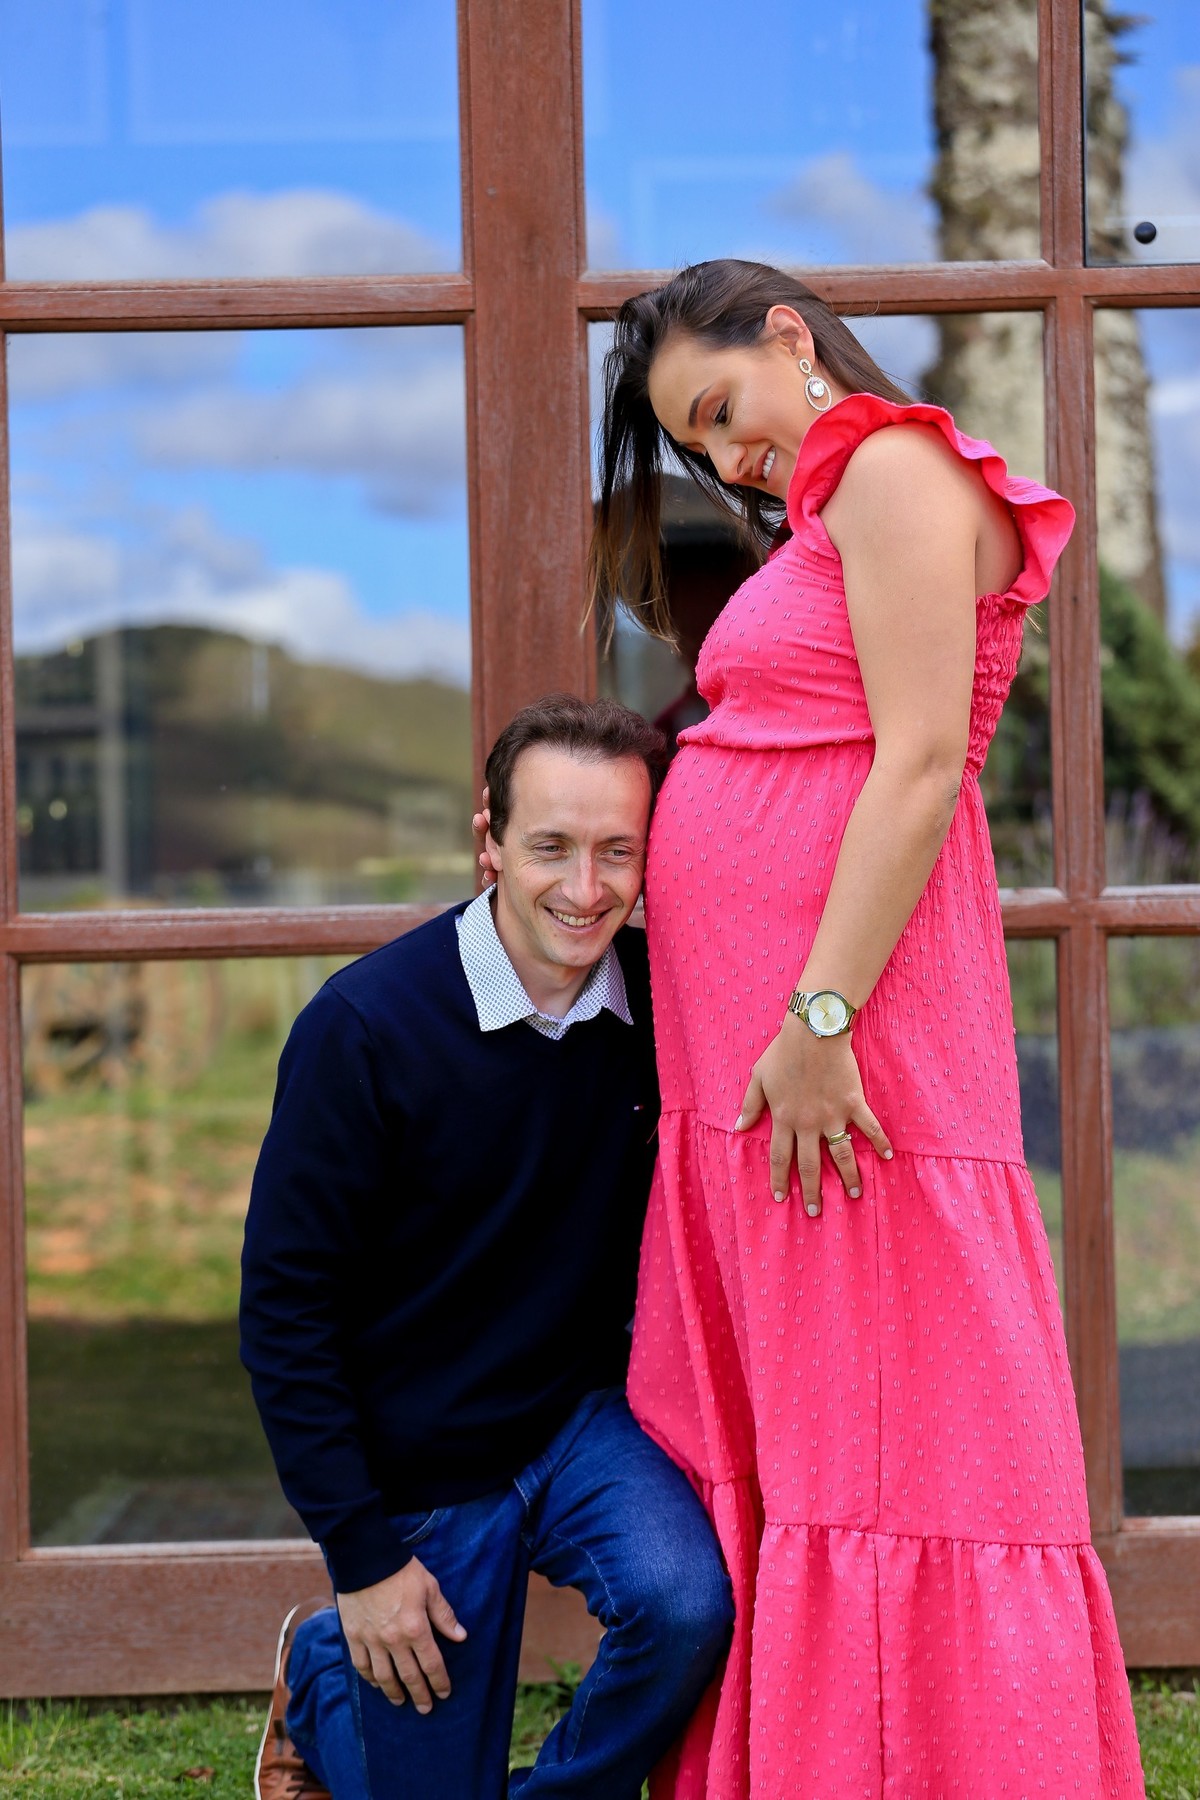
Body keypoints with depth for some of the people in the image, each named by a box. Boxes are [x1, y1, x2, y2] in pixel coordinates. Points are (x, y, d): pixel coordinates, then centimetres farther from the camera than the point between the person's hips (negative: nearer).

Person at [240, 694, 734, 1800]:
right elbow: (285, 1301, -13)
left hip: (582, 1418, 3)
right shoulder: (367, 1026, -19)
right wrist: (362, 1554, -12)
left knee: (687, 1606, -27)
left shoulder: (662, 1005, -8)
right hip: (418, 1467, -2)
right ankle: (320, 1670, 38)